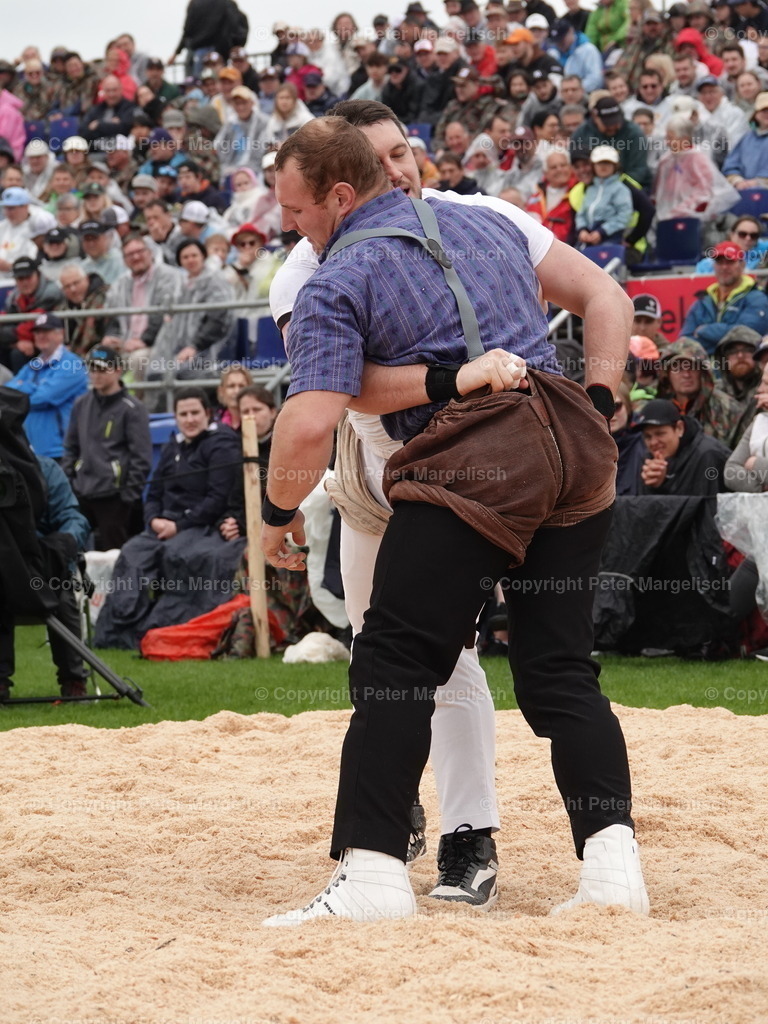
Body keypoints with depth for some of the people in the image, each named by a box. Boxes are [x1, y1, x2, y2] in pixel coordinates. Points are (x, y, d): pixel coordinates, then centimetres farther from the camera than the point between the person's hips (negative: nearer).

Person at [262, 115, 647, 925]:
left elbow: (310, 425, -11)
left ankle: (374, 870, -8)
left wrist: (278, 513, 6)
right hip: (575, 452, 7)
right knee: (559, 669, 12)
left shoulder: (335, 285, 1)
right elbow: (607, 301, 24)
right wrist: (598, 407, 20)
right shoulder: (486, 221, 22)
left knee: (396, 666, -1)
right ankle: (612, 855, -1)